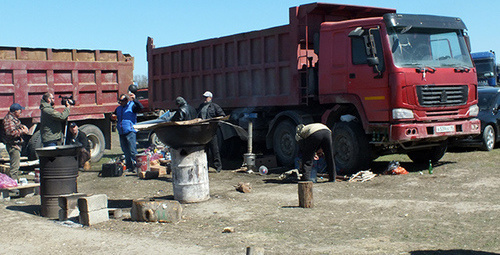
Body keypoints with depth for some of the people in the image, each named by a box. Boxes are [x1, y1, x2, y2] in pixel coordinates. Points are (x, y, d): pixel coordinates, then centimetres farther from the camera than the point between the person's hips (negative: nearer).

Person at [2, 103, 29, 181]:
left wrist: (22, 126, 12)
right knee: (15, 165, -12)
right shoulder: (9, 119, -17)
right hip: (13, 145, -11)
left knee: (15, 165, 17)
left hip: (17, 144, 11)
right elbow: (11, 132, -27)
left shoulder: (15, 118, 14)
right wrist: (22, 131, -19)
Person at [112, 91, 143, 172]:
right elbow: (114, 115, 35)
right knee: (125, 151, 7)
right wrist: (113, 116, 11)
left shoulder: (132, 106, 1)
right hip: (122, 133, 7)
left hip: (130, 131, -7)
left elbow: (141, 108, -15)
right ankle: (129, 167, 12)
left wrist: (134, 99, -23)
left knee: (132, 150, -12)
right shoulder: (118, 108, 22)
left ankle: (135, 166, -11)